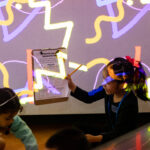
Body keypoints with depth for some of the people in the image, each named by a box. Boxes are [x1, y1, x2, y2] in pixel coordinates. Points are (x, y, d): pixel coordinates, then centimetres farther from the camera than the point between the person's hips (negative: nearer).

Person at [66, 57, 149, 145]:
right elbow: (88, 98, 5)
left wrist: (95, 139, -41)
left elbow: (118, 133, -27)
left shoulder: (129, 103, -29)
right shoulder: (108, 90, -12)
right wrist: (72, 87, -9)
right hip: (110, 132, 7)